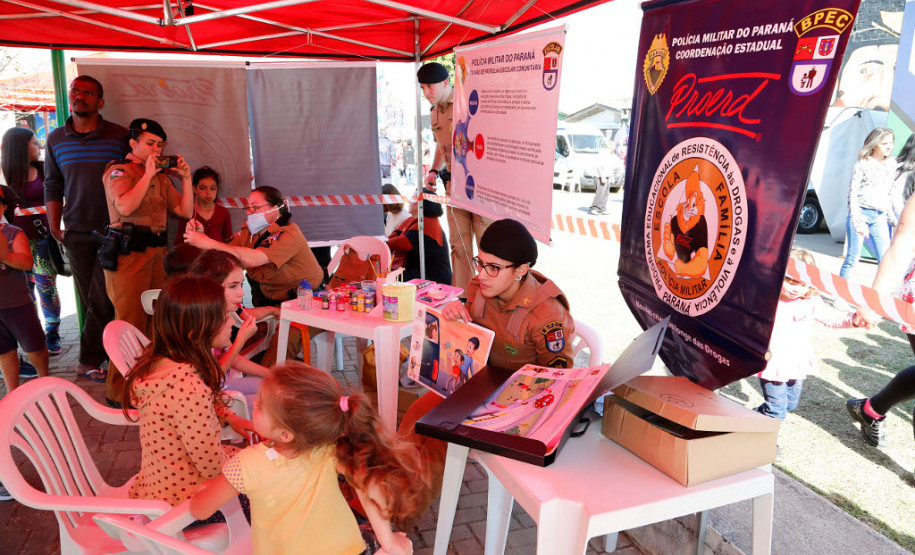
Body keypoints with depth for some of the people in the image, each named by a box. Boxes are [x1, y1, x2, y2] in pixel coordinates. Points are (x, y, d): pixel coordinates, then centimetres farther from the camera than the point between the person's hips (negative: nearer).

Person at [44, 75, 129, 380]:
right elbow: (52, 186, 12)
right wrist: (54, 227, 4)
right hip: (77, 234, 3)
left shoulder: (119, 136, -1)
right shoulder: (55, 139, 8)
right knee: (90, 301, 8)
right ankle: (109, 352, 20)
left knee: (101, 300, -3)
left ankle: (89, 360, 12)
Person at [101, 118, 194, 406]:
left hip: (156, 253, 7)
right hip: (127, 255, -7)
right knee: (130, 323, -7)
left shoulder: (161, 176, 19)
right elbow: (125, 206, -21)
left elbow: (185, 211, 13)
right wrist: (147, 174, -15)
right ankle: (119, 392, 2)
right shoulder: (120, 171, -2)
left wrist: (186, 178, 4)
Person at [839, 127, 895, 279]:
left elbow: (890, 194, 20)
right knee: (853, 257, -3)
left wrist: (891, 217, 18)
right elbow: (852, 194, -7)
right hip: (861, 213, -5)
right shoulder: (862, 165, -3)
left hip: (880, 217, 5)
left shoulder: (891, 164, 12)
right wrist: (858, 222, -14)